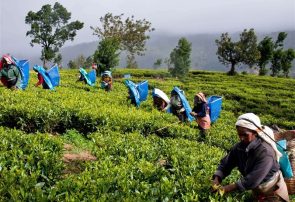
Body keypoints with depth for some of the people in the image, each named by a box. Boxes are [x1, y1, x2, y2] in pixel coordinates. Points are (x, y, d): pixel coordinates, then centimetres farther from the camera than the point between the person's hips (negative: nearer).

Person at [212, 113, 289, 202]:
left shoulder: (265, 152, -34)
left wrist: (226, 189, -36)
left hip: (272, 192, -6)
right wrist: (216, 180, -28)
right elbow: (225, 164, -11)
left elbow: (252, 180, -37)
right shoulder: (239, 147, -15)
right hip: (256, 190, 6)